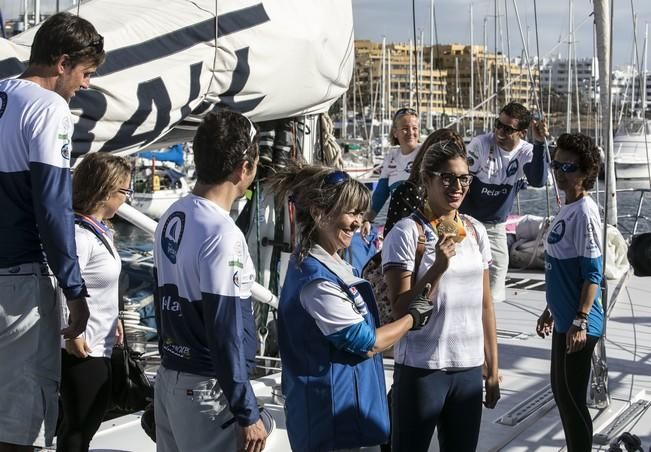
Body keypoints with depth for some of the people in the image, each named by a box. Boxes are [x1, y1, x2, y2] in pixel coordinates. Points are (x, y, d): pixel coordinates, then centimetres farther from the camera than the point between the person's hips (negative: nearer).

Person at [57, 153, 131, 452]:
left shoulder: (99, 229, 8)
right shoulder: (78, 234, -23)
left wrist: (112, 319, 17)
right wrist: (73, 335, -22)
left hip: (98, 348, 10)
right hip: (82, 351, -10)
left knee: (80, 423, 22)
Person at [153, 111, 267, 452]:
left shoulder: (171, 217, 5)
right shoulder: (222, 235, -21)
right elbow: (225, 335, -21)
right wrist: (248, 414, -15)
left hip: (168, 376, 8)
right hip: (207, 389, -8)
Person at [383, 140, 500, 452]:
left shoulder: (476, 231, 7)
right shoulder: (406, 232, -9)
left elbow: (485, 305, 12)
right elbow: (401, 311, -13)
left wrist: (493, 369, 12)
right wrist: (438, 267, -24)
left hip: (470, 368, 5)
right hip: (421, 368, -5)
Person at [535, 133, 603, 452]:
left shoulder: (584, 212, -16)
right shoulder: (566, 209, 11)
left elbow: (593, 273, -20)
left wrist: (580, 321, -23)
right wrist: (550, 311, 22)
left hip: (578, 325, -10)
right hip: (563, 320, 10)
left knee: (572, 398, -2)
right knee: (560, 391, 18)